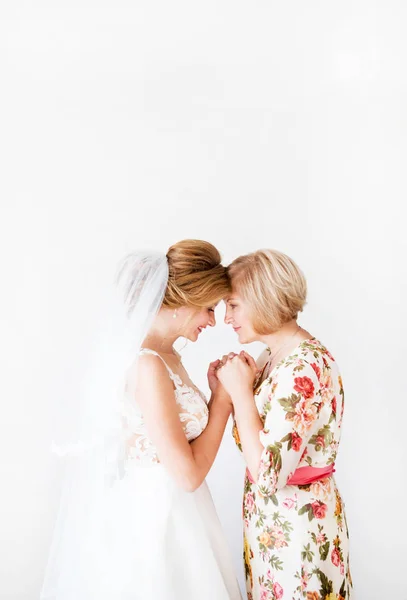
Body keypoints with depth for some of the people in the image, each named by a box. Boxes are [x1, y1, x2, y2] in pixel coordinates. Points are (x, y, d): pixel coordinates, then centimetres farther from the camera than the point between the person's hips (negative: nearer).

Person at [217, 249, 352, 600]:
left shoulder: (305, 368, -26)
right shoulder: (275, 355, 2)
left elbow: (267, 473, -28)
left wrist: (240, 390, -21)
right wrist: (234, 385, -6)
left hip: (297, 522, -8)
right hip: (272, 517, 8)